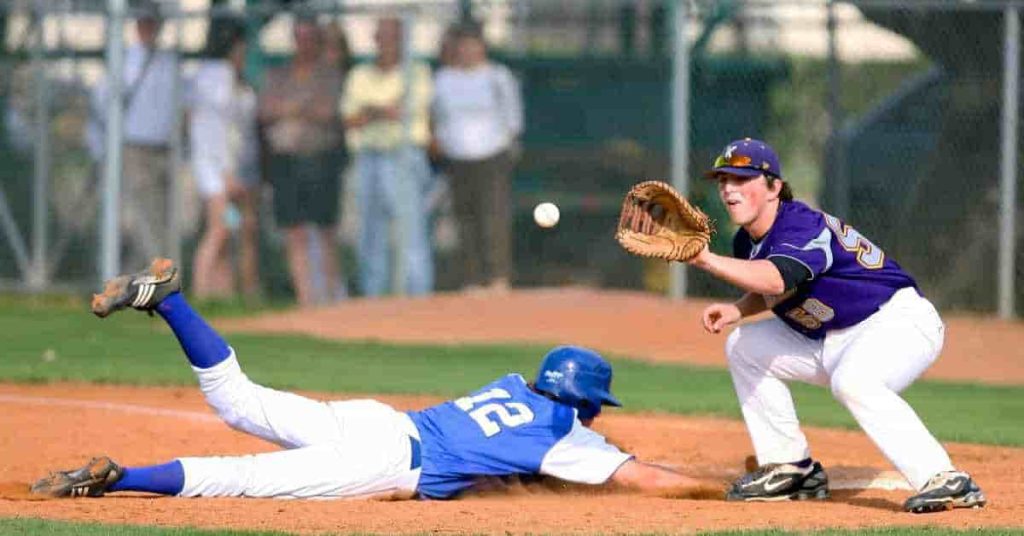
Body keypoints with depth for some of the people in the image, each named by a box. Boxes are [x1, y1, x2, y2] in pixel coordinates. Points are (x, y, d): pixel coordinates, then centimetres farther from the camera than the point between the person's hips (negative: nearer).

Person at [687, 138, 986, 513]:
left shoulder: (803, 226, -25)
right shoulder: (747, 242, 4)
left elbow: (775, 280, -45)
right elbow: (773, 294, 20)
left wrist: (707, 259, -54)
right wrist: (736, 310, -1)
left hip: (901, 321, -10)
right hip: (832, 341, 10)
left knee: (851, 381, -39)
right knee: (744, 347, 11)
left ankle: (946, 482, -42)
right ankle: (791, 469, 13)